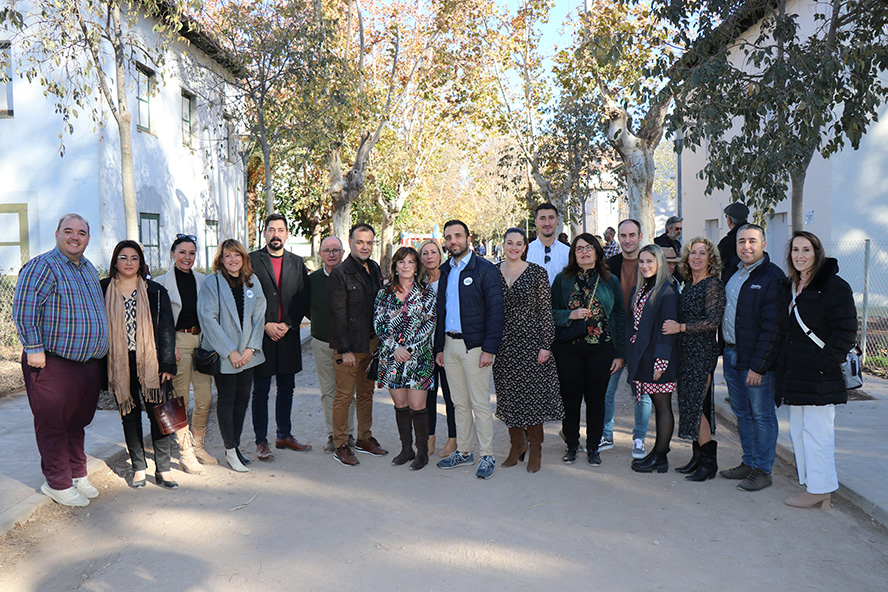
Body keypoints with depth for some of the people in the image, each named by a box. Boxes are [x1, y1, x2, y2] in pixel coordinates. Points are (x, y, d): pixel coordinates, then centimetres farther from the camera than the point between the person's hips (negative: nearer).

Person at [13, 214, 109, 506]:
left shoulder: (89, 269, 15)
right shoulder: (42, 266, -9)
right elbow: (24, 310, -16)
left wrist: (98, 351, 21)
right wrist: (34, 349, -18)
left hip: (89, 362, 7)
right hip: (53, 364, -7)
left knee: (77, 423, 17)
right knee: (53, 425, 4)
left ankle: (77, 475, 30)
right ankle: (59, 484, 16)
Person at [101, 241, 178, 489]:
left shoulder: (155, 291, 4)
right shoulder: (103, 290, 5)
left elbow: (166, 329, 2)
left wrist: (167, 364, -4)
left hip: (149, 363, -1)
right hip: (119, 365, 1)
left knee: (157, 413, -3)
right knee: (129, 415, 9)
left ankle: (162, 469, 7)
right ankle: (139, 468, 20)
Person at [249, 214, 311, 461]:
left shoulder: (297, 263, 10)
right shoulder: (252, 260, 0)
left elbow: (303, 299, 5)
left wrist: (288, 325, -7)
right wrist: (266, 325, -11)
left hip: (288, 336, 3)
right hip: (261, 335, -3)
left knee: (286, 388, 12)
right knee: (261, 390, 3)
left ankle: (284, 435, 25)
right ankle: (261, 441, 12)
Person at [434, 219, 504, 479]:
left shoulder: (485, 269, -7)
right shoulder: (444, 271, 13)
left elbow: (495, 310, -11)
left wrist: (489, 349, -17)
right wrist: (439, 346, 13)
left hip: (474, 345, -6)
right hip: (450, 344, 6)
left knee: (480, 404, -1)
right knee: (460, 403, 13)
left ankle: (487, 456, 10)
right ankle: (464, 451, 24)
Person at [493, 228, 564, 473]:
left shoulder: (537, 273, -2)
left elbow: (545, 310, -3)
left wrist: (546, 345, -9)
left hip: (530, 340, -3)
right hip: (503, 343, 3)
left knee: (533, 394, 0)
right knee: (509, 395, 9)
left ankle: (535, 448, 15)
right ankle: (517, 444, 25)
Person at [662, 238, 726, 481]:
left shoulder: (713, 285, -10)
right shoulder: (688, 286, 14)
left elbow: (713, 321, -18)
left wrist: (680, 327, -18)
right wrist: (674, 326, 4)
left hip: (703, 353, -8)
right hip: (686, 352, 8)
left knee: (695, 406, -7)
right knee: (689, 404, 11)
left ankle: (709, 462, 5)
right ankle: (698, 457, 21)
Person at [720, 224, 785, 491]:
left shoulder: (772, 277, -13)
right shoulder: (733, 272, 12)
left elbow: (773, 328, -17)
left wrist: (758, 366, -19)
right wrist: (726, 352, 11)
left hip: (757, 359, -8)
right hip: (731, 354, 8)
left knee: (761, 415, 3)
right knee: (742, 413, 16)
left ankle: (763, 470, 14)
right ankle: (749, 462, 29)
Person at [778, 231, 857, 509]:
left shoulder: (834, 287, -10)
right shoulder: (791, 287, 15)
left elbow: (845, 332, -13)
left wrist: (823, 363, -18)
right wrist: (784, 368, 14)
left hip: (820, 378, -9)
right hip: (795, 376, 9)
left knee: (816, 432, -4)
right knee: (798, 431, 13)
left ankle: (820, 490, 8)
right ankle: (810, 485, 25)